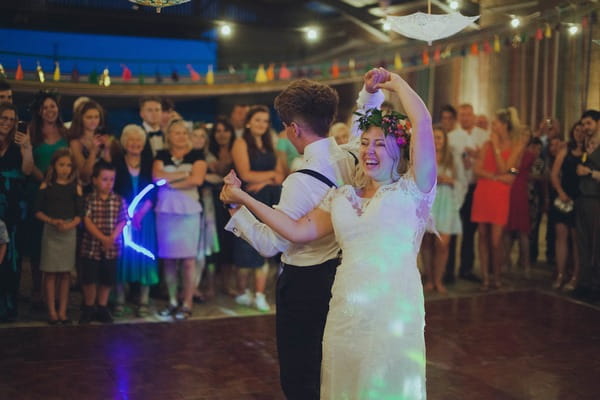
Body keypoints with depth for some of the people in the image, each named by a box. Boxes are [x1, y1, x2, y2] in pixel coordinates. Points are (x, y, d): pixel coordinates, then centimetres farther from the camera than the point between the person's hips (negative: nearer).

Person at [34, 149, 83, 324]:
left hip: (69, 232, 1)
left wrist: (70, 225, -16)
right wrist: (52, 221, -15)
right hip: (50, 231, -1)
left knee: (65, 273, 4)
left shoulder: (76, 187, 4)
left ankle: (62, 311, 11)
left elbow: (79, 214, 3)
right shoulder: (46, 186, 1)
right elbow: (38, 212, 1)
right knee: (50, 272, 0)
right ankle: (52, 311, 8)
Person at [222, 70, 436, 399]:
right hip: (346, 312, 5)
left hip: (393, 313, -5)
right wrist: (244, 199, 6)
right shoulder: (342, 198, 14)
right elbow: (299, 231, 6)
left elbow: (422, 121, -12)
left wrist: (395, 82, 3)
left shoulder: (410, 190, -2)